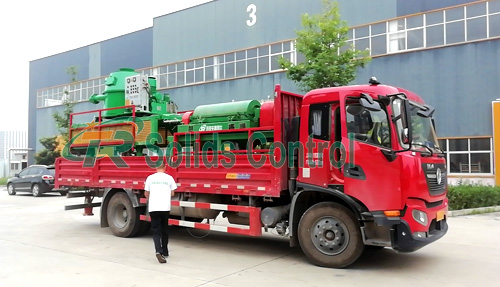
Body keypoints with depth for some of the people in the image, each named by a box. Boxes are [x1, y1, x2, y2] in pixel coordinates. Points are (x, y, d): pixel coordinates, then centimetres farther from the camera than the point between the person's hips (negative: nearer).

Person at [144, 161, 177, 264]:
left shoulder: (150, 178, 3)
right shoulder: (169, 178, 2)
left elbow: (146, 194, 11)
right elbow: (172, 194, 7)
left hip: (153, 208, -1)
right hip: (165, 208, 1)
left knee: (156, 231, 2)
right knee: (164, 230, 17)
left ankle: (158, 251, -19)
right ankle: (165, 252, 26)